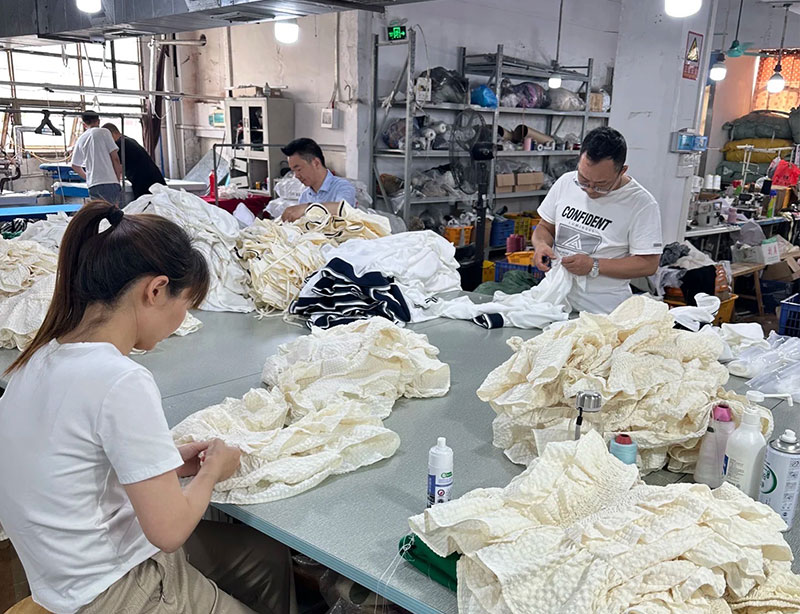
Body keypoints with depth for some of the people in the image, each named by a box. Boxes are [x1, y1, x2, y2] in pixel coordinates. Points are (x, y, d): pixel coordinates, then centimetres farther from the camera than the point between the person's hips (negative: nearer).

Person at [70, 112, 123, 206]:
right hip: (109, 181, -5)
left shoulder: (80, 139, 16)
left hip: (92, 185, 5)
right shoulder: (103, 132, 0)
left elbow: (75, 166, 23)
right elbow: (115, 158, -5)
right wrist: (118, 178, 4)